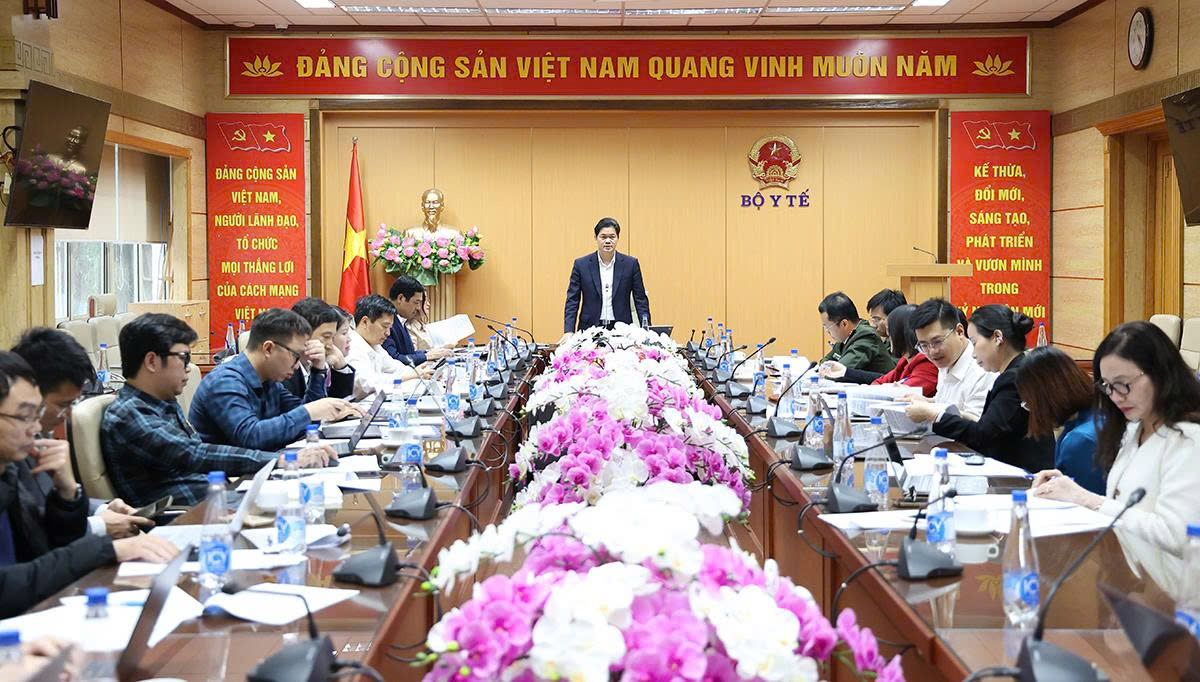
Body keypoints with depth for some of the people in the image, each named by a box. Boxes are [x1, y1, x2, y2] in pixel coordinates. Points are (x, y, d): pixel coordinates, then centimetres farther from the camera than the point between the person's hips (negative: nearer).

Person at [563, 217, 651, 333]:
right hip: (590, 329, 0)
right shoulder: (581, 264, 2)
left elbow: (640, 300, 5)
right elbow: (572, 301, 2)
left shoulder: (631, 264, 3)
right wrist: (568, 331, -8)